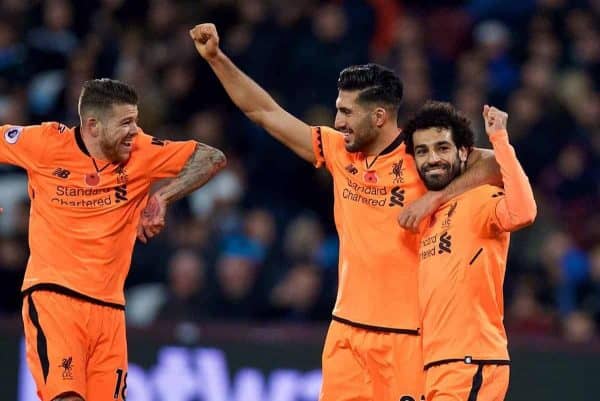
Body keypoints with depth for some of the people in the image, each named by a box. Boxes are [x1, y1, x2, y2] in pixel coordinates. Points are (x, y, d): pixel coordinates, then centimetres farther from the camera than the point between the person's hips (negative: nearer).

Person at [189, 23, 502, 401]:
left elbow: (497, 164, -17)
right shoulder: (339, 152, 7)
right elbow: (265, 112, 14)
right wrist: (216, 58, 12)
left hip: (406, 332, -5)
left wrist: (435, 197, -26)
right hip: (347, 328, 5)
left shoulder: (419, 159, -9)